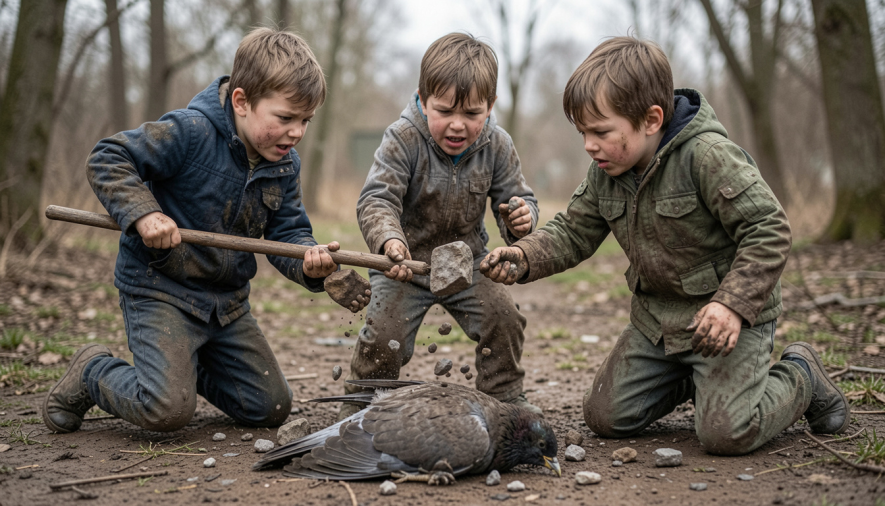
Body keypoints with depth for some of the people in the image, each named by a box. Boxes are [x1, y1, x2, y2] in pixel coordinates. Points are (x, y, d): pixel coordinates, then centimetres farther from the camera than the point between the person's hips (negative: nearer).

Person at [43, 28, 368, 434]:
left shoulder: (285, 165, 0)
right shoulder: (189, 132, -21)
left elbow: (287, 231, 1)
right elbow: (106, 160, -18)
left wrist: (307, 262, -21)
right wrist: (142, 213, -31)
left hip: (227, 300, 7)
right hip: (158, 289, -7)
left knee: (270, 408, 9)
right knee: (167, 410, -21)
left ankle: (187, 366, 33)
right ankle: (92, 372, 10)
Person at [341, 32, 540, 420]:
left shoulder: (496, 145, -10)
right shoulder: (403, 140, -22)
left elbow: (516, 196, -2)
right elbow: (377, 199, -29)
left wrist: (521, 218, -28)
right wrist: (389, 239, -50)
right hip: (406, 261, -3)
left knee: (503, 318, -7)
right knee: (385, 333, -13)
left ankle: (505, 396, 16)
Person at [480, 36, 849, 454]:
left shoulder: (706, 155, -25)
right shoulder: (604, 174, -2)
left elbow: (769, 231, -23)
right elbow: (572, 233, 4)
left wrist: (732, 304, -31)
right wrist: (524, 257, -16)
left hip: (731, 314, -7)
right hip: (656, 317, 7)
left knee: (725, 432, -18)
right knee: (604, 416, 5)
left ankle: (800, 377, 13)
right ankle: (690, 377, 29)